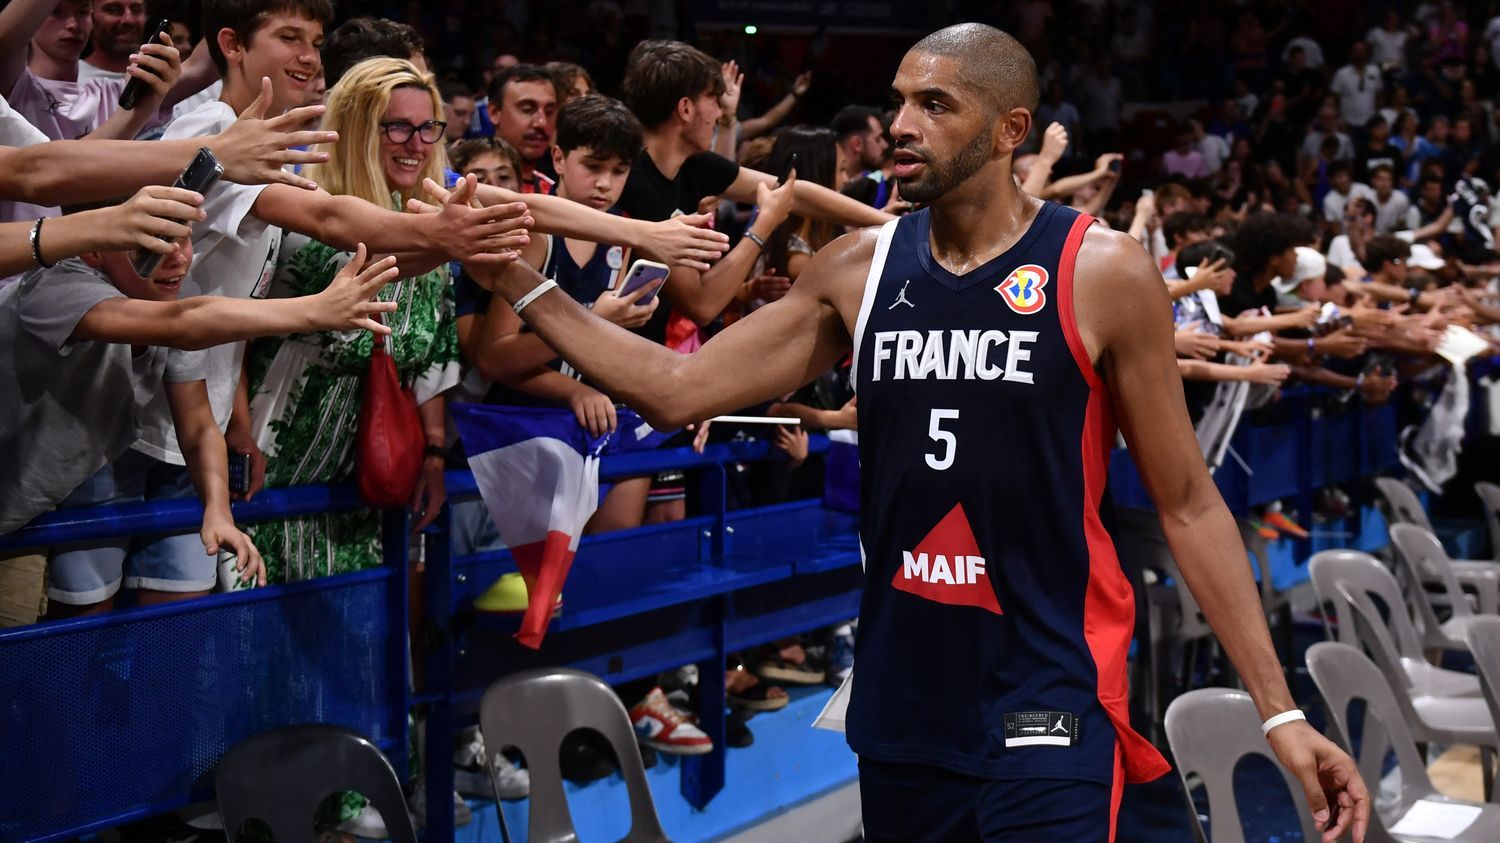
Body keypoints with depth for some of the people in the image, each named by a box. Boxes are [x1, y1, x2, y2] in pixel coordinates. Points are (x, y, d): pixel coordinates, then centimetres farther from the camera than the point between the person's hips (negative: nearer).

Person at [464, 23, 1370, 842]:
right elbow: (677, 390, 7)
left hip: (1048, 708, -4)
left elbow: (1187, 504, -2)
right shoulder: (861, 269, 5)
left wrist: (1281, 712, -6)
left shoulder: (1103, 274, -6)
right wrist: (524, 284, -1)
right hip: (901, 701, 5)